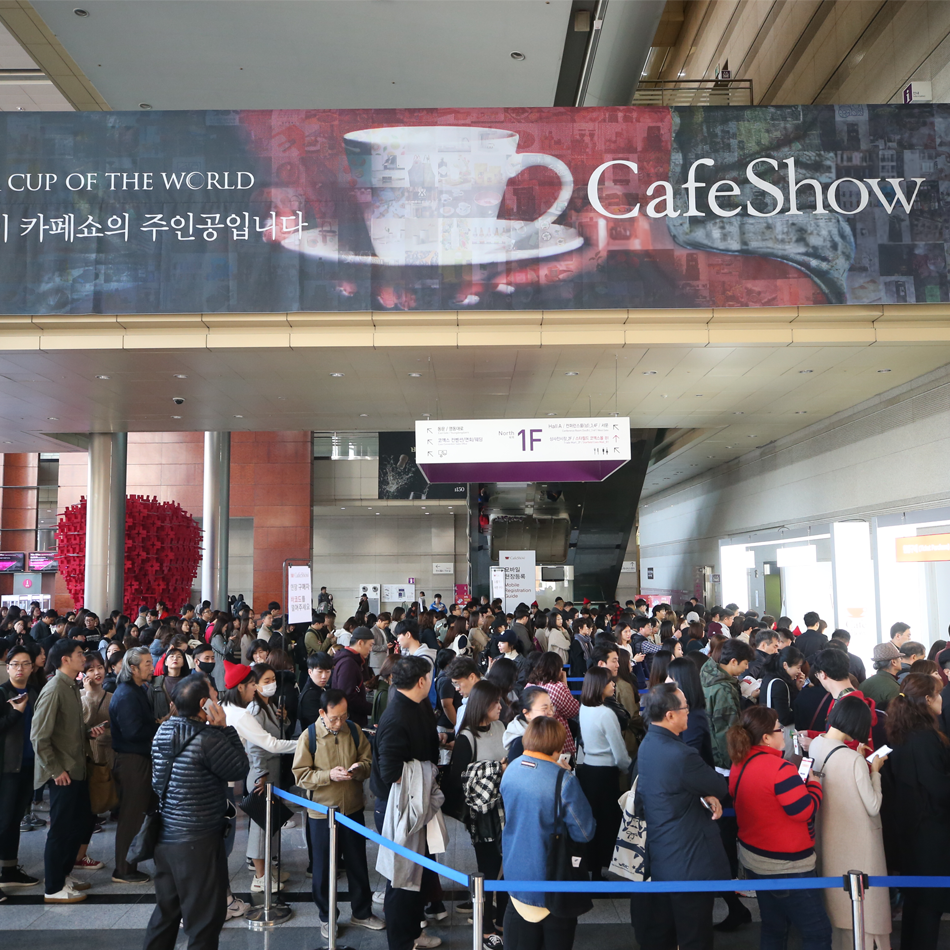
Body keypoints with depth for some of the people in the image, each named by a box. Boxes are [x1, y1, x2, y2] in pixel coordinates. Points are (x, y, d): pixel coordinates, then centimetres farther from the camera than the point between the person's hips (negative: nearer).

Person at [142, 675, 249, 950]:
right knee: (204, 917, 7)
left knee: (165, 912, 22)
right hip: (199, 841, -8)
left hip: (165, 836, 8)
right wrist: (224, 728, -11)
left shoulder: (163, 731, 1)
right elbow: (240, 768, -12)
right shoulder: (208, 739, -24)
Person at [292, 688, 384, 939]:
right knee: (324, 867, 12)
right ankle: (326, 917, 31)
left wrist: (359, 768, -20)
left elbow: (369, 761, 2)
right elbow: (300, 775, -12)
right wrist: (329, 775, -26)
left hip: (352, 809, 2)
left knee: (358, 863, 14)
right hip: (321, 812, -2)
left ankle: (361, 913, 32)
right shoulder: (309, 736, -12)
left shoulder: (354, 731, -4)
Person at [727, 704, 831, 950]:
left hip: (753, 857, 9)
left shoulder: (739, 764, 2)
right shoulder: (779, 768, -24)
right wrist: (814, 783, -5)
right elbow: (805, 811, -20)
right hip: (786, 865, -9)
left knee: (773, 927, 20)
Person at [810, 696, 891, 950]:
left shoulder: (816, 745, -6)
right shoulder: (854, 760, -28)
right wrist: (874, 771, -8)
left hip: (828, 838, 8)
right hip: (855, 842, -8)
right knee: (861, 903, 9)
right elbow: (873, 807, -18)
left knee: (837, 898, 24)